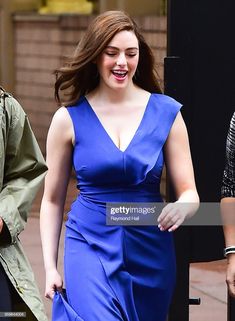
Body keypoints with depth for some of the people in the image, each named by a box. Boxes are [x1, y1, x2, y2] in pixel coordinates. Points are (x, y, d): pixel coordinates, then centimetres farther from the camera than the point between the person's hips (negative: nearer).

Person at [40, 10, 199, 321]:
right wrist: (50, 266, -1)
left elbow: (189, 192, 1)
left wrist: (182, 207, -23)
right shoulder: (69, 118, -2)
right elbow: (52, 200, 4)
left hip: (151, 252, 2)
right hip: (92, 249, -2)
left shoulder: (166, 113, -1)